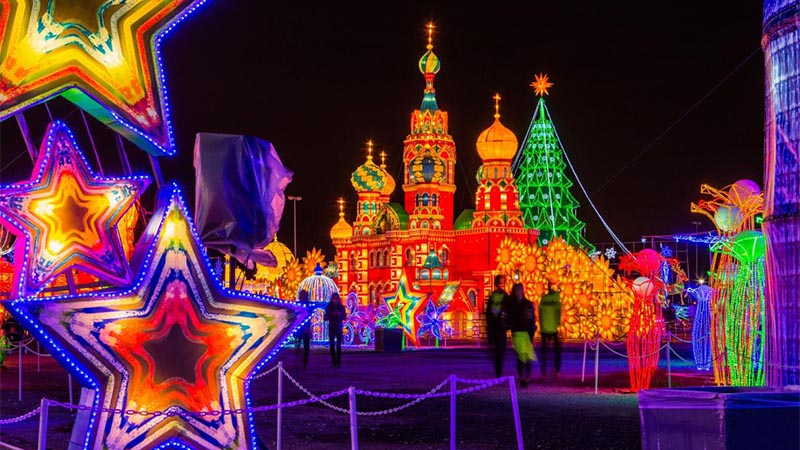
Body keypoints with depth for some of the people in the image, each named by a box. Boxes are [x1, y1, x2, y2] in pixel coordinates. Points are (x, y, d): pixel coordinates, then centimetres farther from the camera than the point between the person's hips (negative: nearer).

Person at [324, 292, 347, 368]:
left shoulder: (341, 307, 3)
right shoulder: (328, 307, 1)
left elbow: (345, 317, 3)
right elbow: (325, 318, -2)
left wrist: (340, 314, -17)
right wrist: (331, 314, -19)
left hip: (339, 327, 0)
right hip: (331, 327, 0)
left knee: (338, 345, -6)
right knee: (332, 345, -1)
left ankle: (338, 362, -7)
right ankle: (334, 362, 2)